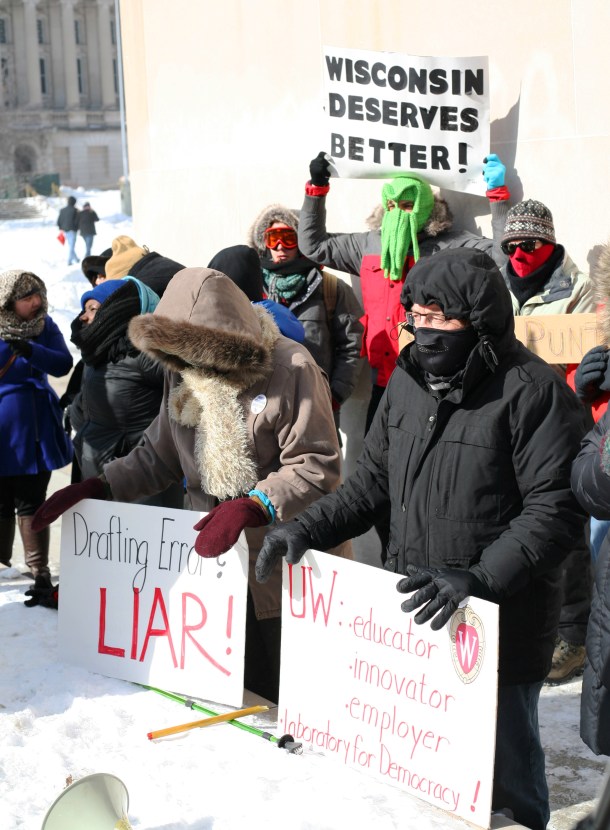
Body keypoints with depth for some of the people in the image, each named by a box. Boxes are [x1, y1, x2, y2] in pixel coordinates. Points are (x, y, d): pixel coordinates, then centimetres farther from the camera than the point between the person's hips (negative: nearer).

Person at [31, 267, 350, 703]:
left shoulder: (290, 367, -13)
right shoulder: (185, 374, 10)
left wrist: (251, 507, -27)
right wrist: (98, 486, 3)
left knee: (281, 695, 0)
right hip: (213, 547, 6)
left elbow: (316, 466, -16)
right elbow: (158, 456, 16)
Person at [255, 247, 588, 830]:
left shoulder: (533, 391, -15)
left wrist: (479, 577, -30)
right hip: (412, 611, 7)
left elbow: (555, 508, -19)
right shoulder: (409, 379, 7)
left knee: (502, 777, 8)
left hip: (499, 626, -6)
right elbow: (373, 480, 14)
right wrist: (307, 528, 1)